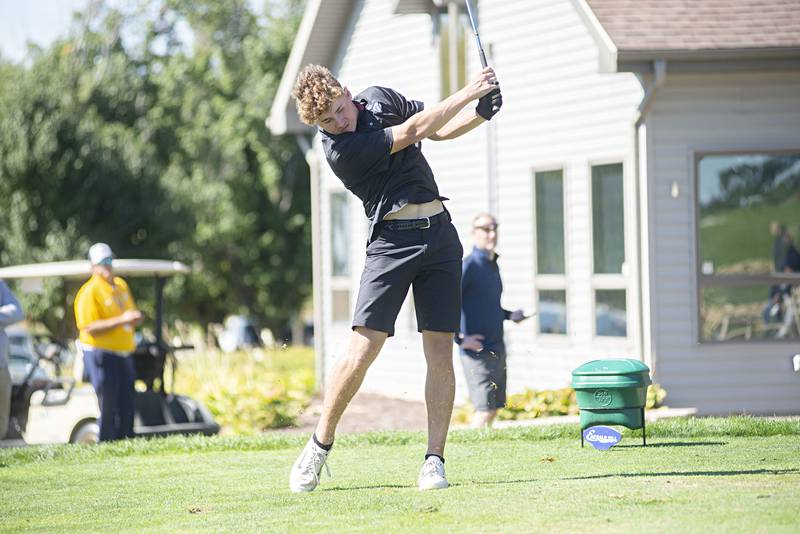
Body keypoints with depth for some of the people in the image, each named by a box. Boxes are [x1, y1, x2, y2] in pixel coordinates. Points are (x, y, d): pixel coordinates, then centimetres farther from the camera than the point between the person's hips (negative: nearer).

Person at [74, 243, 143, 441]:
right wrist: (120, 320, -25)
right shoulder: (89, 292, -12)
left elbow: (131, 312, 26)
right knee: (109, 409, -6)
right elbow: (89, 327, -21)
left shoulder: (121, 285, 12)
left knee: (127, 408, 9)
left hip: (123, 354, 8)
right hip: (101, 355, -8)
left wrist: (135, 318, 1)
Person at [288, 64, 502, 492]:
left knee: (440, 349, -3)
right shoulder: (339, 150, -14)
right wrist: (469, 92, -10)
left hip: (439, 232, 5)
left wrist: (481, 112, -2)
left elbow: (442, 129, 18)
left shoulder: (380, 98, 8)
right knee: (363, 348, -13)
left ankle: (434, 459, -2)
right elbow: (415, 130, -14)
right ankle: (320, 446, 4)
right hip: (392, 239, -5)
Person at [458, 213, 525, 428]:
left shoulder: (493, 265, 14)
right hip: (477, 350, -9)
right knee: (485, 409, -11)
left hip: (497, 348, 9)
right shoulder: (469, 265, -12)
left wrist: (509, 315, 10)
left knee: (495, 406, 10)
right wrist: (460, 338, -19)